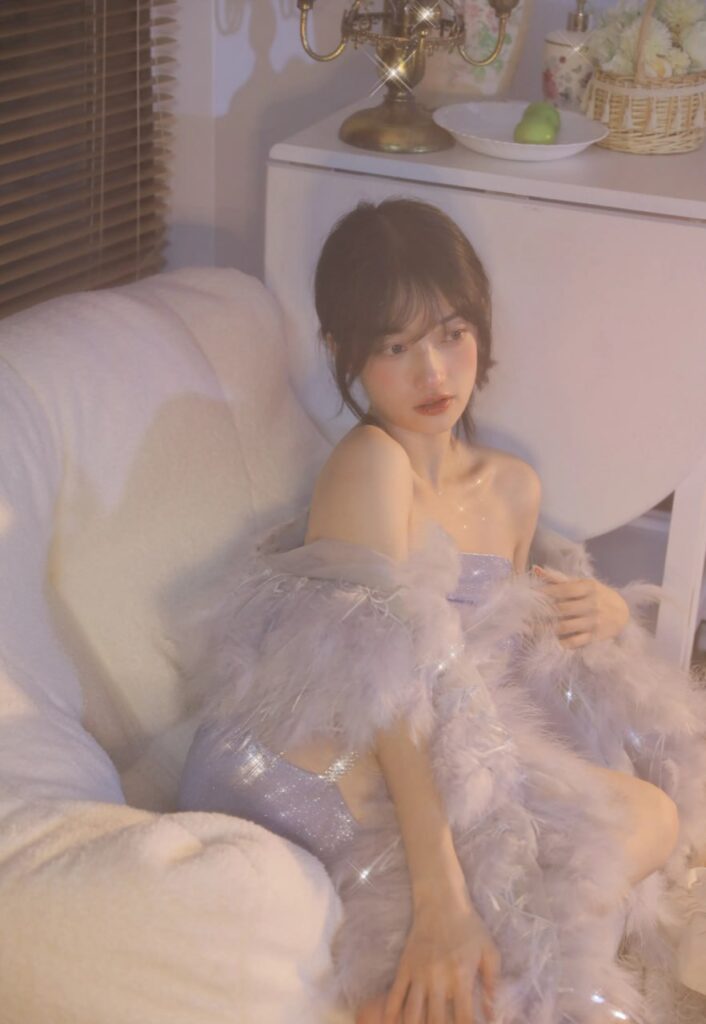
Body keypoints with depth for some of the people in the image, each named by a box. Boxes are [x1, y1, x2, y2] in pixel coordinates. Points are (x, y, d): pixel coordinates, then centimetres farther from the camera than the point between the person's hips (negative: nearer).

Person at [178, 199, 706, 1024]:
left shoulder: (514, 488, 16)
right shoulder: (369, 466, -9)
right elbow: (389, 685, -20)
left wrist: (597, 610, 6)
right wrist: (441, 898, -29)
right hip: (311, 770, -8)